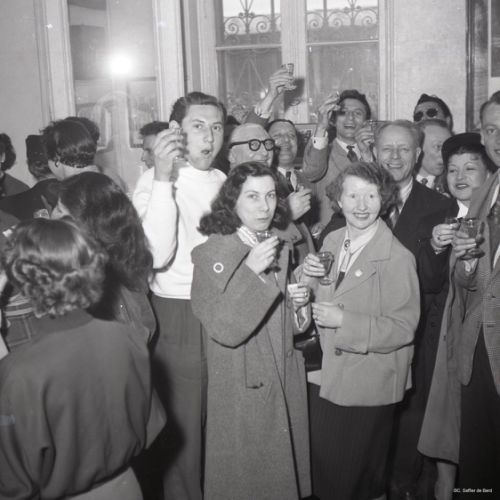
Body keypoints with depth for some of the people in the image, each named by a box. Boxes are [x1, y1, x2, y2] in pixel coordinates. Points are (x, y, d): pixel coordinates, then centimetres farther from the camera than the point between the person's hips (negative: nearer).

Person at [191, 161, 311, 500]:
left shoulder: (282, 245, 4)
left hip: (285, 381, 5)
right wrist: (250, 271, -30)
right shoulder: (212, 254, -14)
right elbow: (224, 330, -21)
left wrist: (297, 303, -4)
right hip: (241, 388, -5)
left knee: (284, 470, 17)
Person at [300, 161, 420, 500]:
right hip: (325, 378, 6)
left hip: (367, 386, -5)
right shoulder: (331, 242, 3)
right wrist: (308, 279, -9)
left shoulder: (397, 258, -16)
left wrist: (344, 320, -24)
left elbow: (403, 329, -17)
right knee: (322, 471, 20)